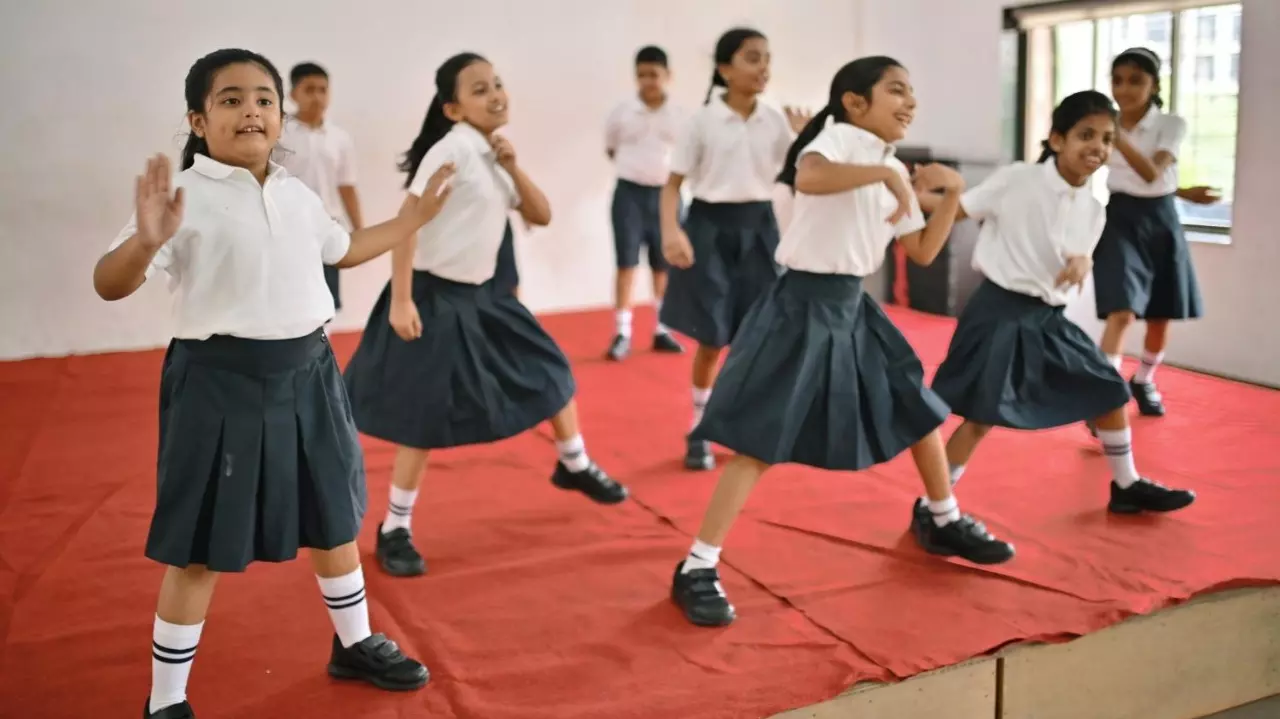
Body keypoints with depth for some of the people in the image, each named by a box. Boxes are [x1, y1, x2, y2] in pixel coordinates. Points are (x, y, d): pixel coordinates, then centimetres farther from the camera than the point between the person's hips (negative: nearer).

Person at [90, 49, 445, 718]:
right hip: (222, 383, -6)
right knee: (198, 551, 3)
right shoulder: (186, 198, -14)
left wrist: (412, 218, 30)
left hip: (307, 374, 7)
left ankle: (355, 644, 42)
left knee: (335, 517, 19)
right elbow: (109, 285, -21)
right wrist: (147, 241, -42)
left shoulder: (298, 194, 8)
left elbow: (342, 250, 27)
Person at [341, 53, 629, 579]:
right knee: (426, 420, -6)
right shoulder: (451, 149, -17)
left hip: (481, 294, 9)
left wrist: (514, 167, -8)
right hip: (435, 298, -8)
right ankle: (395, 530, 11)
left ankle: (575, 466, 38)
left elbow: (541, 216, 8)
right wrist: (400, 300, -26)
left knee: (550, 371, 15)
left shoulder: (496, 154, 8)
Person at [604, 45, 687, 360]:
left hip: (666, 193, 2)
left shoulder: (679, 116, -2)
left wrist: (663, 169, -1)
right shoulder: (622, 113, -3)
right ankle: (622, 333, 3)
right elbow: (610, 148, 10)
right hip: (630, 193, -1)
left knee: (665, 265, 10)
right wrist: (634, 168, 3)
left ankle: (662, 330, 21)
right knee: (627, 263, -2)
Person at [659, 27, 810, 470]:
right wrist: (671, 232, -21)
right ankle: (699, 433, 20)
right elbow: (673, 182, -6)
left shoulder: (776, 122, 2)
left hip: (758, 226, 3)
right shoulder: (703, 121, -7)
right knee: (711, 340, 2)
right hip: (711, 226, -3)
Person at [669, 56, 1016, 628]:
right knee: (760, 443, -10)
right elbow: (807, 178, -36)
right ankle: (696, 570, -2)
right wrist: (885, 173, -32)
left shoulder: (896, 171, 12)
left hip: (853, 308, 9)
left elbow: (923, 253, 15)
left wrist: (953, 193, 6)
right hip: (801, 307, -9)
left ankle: (947, 525, 41)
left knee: (919, 411, 18)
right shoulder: (840, 134, -11)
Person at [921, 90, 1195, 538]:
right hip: (1000, 313, -7)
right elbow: (958, 210, -8)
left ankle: (1127, 487, 35)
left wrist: (1082, 264, -12)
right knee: (982, 415, -11)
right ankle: (930, 506, 2)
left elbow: (1073, 272, 12)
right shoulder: (1016, 180, -12)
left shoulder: (1093, 211, 6)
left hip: (1049, 318, 7)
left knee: (1110, 391, 15)